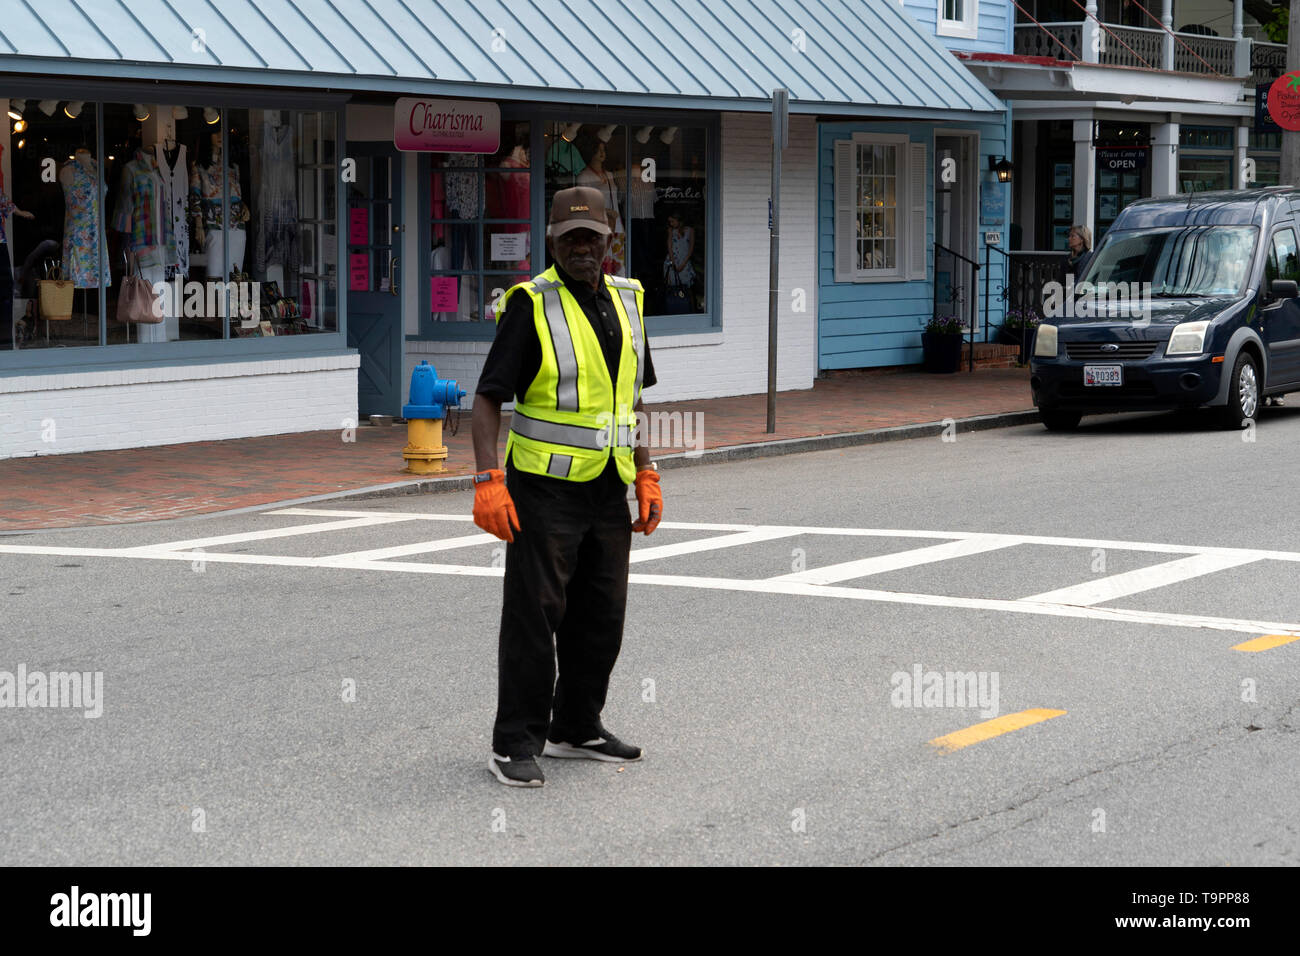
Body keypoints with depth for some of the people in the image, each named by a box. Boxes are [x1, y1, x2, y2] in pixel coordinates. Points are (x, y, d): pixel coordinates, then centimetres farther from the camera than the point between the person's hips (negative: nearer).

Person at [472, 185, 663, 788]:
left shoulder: (626, 299, 10)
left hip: (608, 490, 6)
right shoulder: (531, 305, -10)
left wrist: (647, 475, 12)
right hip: (543, 489, -6)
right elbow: (488, 397, -11)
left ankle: (576, 729, 27)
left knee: (602, 618, 13)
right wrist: (488, 480, -21)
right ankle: (514, 744, 3)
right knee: (533, 618, -5)